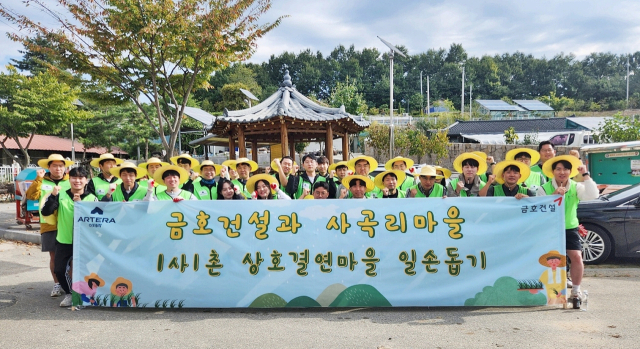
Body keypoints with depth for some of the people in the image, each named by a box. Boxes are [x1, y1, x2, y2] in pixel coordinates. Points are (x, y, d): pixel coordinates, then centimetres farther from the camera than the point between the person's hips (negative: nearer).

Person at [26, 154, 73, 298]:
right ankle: (57, 284, 20)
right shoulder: (42, 182, 7)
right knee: (54, 255, 8)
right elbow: (31, 196, -7)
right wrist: (38, 179, -14)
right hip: (49, 225, 1)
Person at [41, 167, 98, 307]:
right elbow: (45, 212, -8)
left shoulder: (92, 198, -2)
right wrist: (53, 196, -22)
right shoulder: (61, 195, 0)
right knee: (59, 269, 1)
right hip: (64, 241, 1)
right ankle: (69, 293, 22)